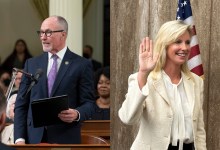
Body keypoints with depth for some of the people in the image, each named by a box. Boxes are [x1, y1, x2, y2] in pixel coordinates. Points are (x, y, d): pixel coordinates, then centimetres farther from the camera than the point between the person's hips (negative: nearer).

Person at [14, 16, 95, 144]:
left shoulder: (82, 65, 1)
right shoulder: (32, 64, 10)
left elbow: (89, 103, 0)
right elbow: (21, 104, 7)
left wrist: (77, 114, -21)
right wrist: (20, 138, -3)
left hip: (66, 140, -2)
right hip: (34, 139, 3)